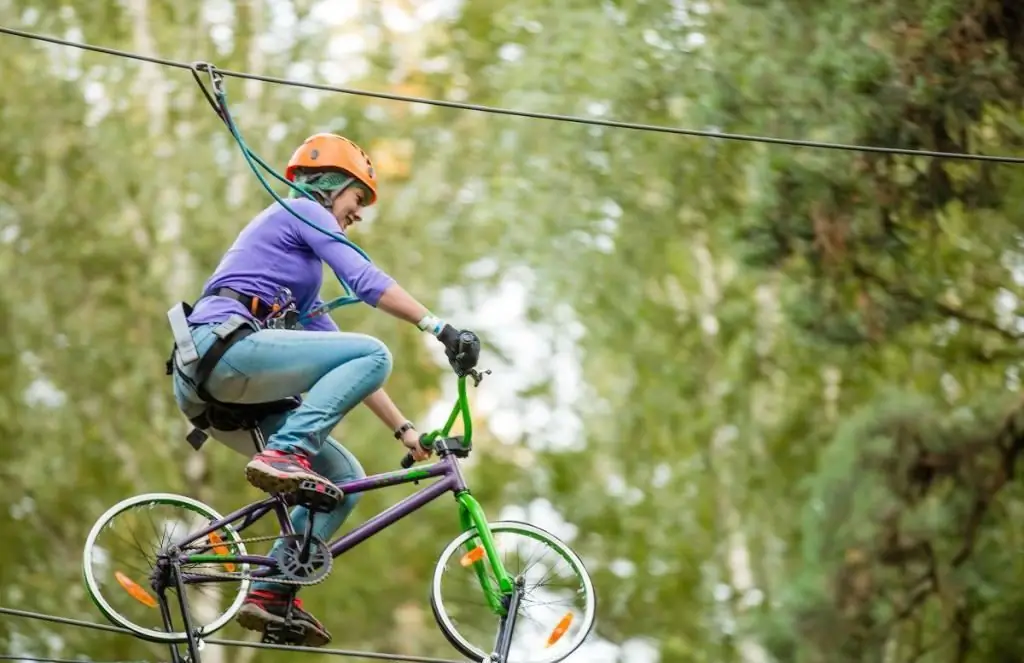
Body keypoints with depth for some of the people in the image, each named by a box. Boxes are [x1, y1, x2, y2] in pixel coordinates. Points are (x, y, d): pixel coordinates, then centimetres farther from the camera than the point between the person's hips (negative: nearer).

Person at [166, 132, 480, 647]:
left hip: (202, 383, 9)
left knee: (343, 478, 8)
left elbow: (336, 366, 31)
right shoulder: (301, 212, 7)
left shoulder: (302, 270, 34)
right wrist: (441, 329, -15)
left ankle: (270, 594, 3)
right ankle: (286, 452, -24)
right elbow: (367, 281, -8)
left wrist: (403, 430, 25)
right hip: (222, 346, -9)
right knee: (373, 354, -16)